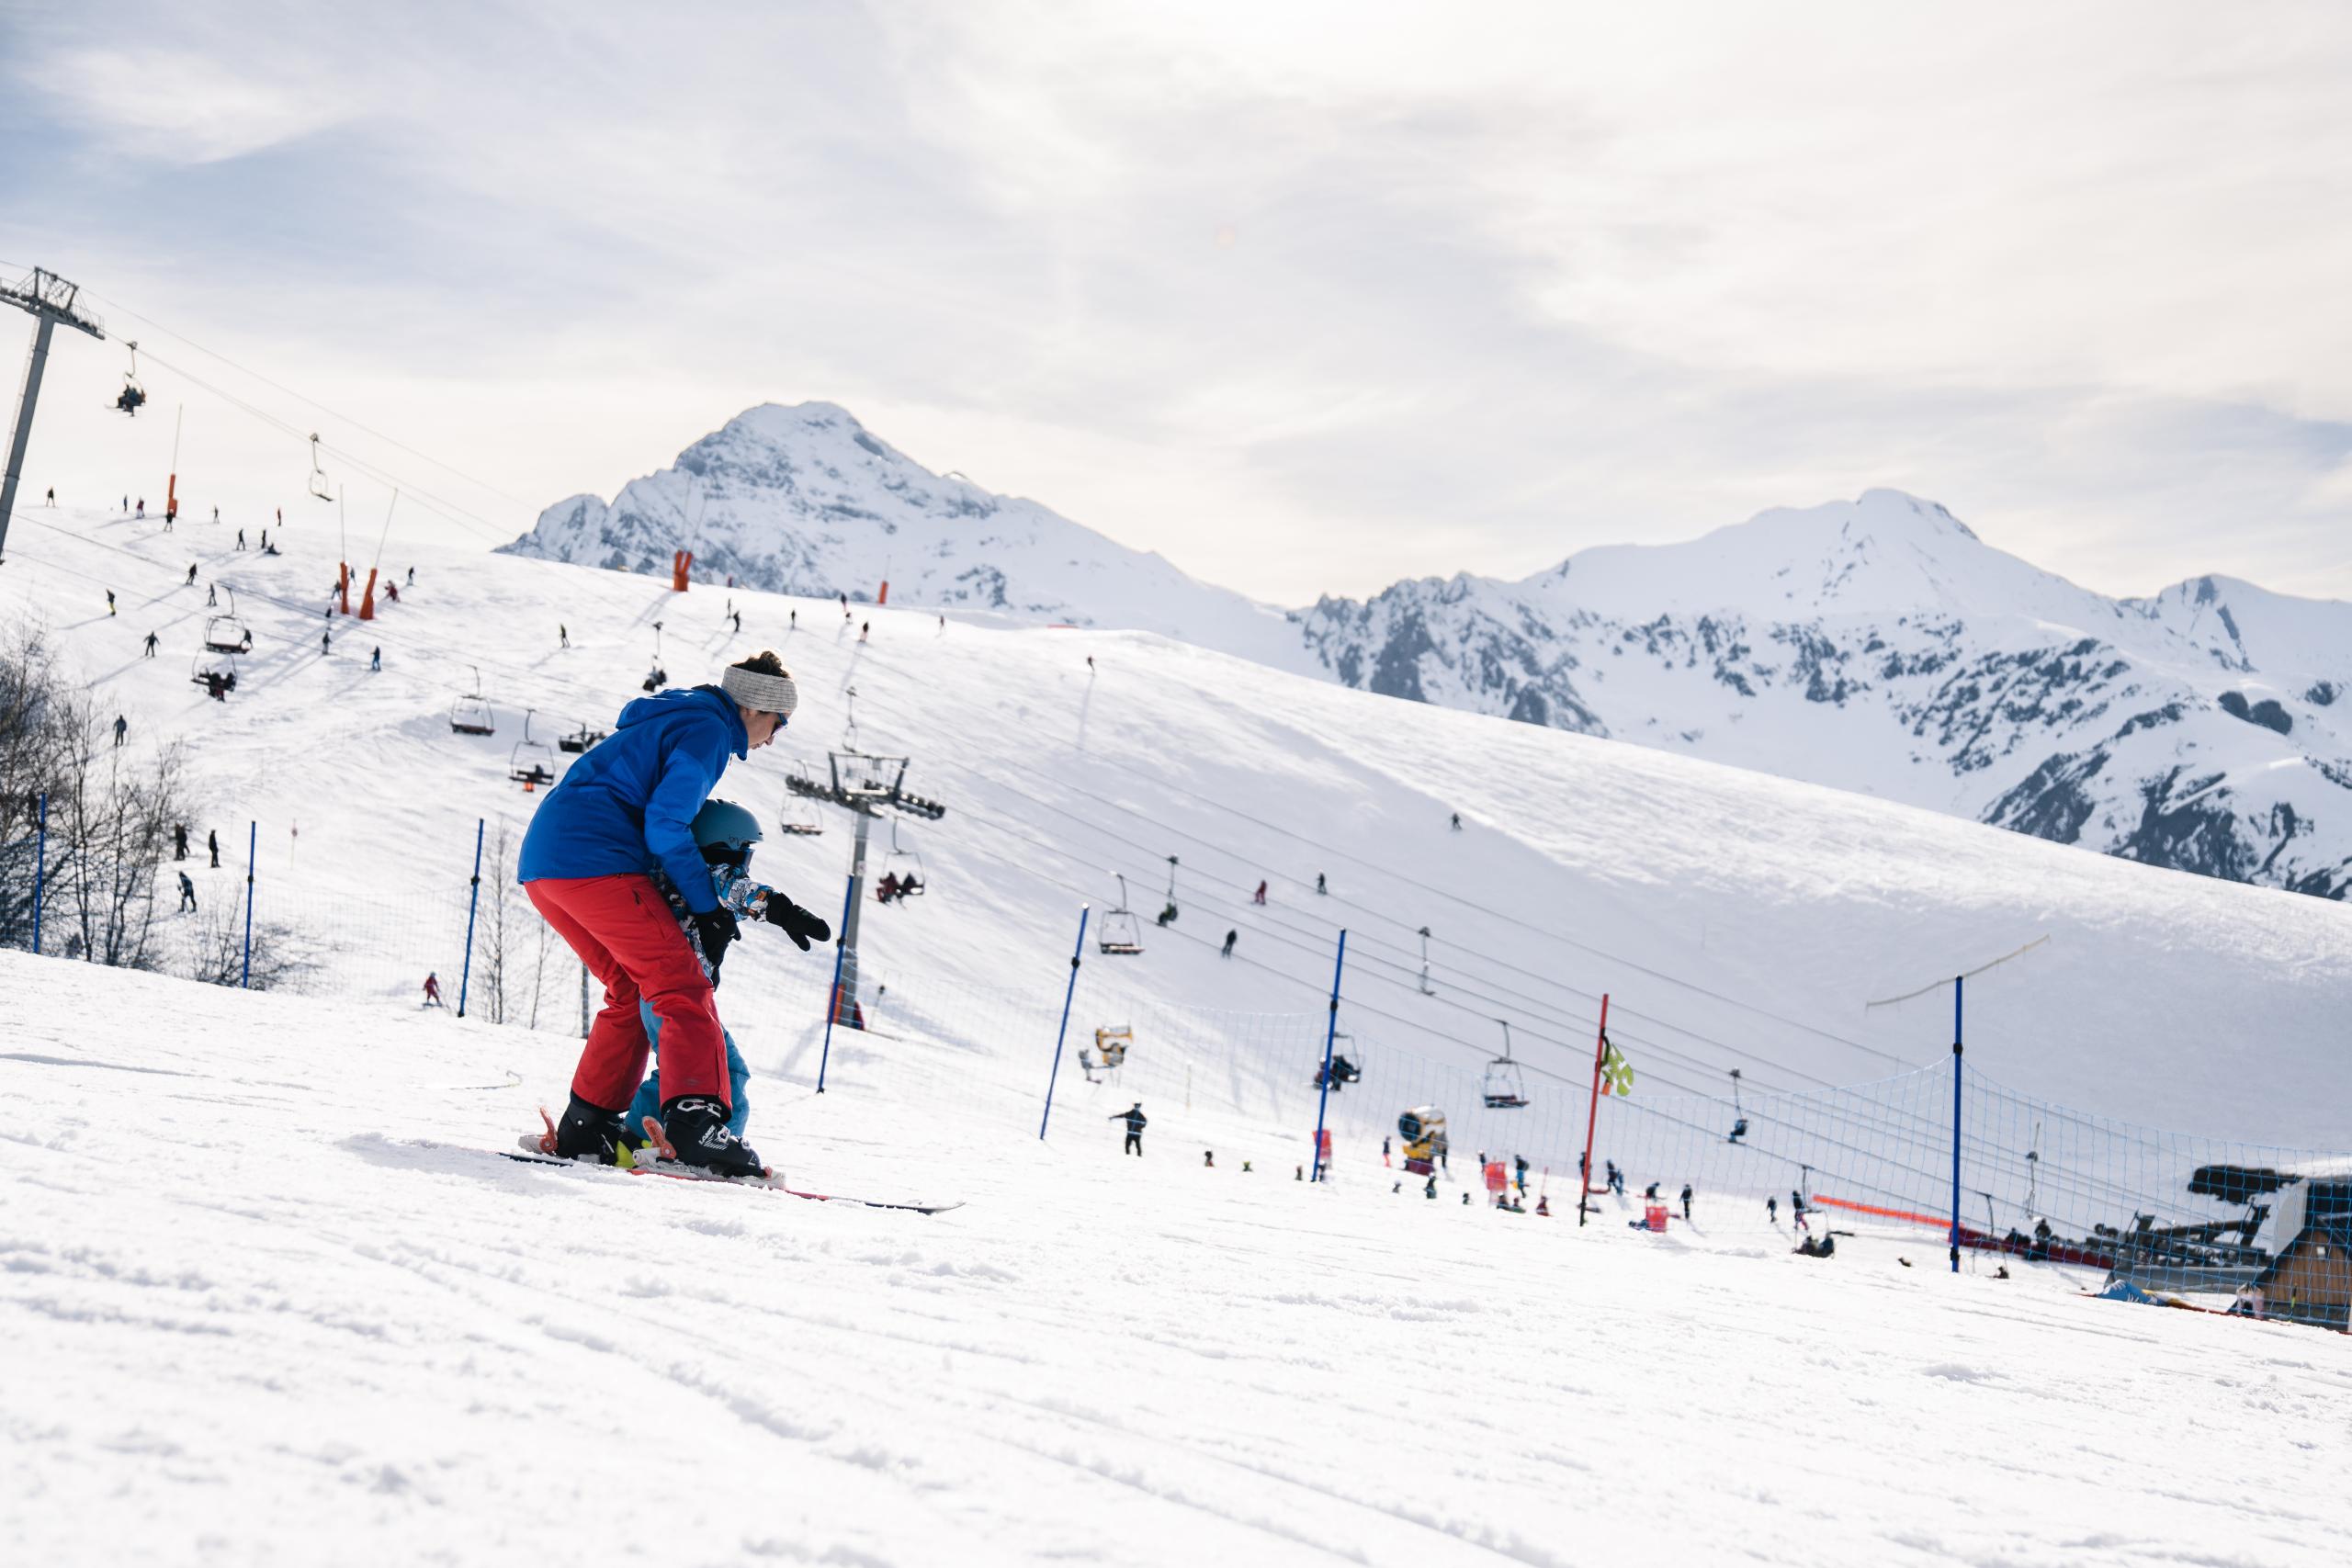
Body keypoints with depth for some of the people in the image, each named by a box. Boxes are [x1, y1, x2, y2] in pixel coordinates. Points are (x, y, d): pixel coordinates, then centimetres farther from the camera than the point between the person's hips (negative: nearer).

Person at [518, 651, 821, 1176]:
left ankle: (586, 1125, 15)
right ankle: (694, 1120, -25)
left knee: (633, 991, 17)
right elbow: (665, 826, -13)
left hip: (541, 864, 10)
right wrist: (709, 910, -6)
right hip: (591, 858, -10)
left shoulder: (676, 720, 30)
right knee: (683, 984, -12)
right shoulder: (709, 729, -2)